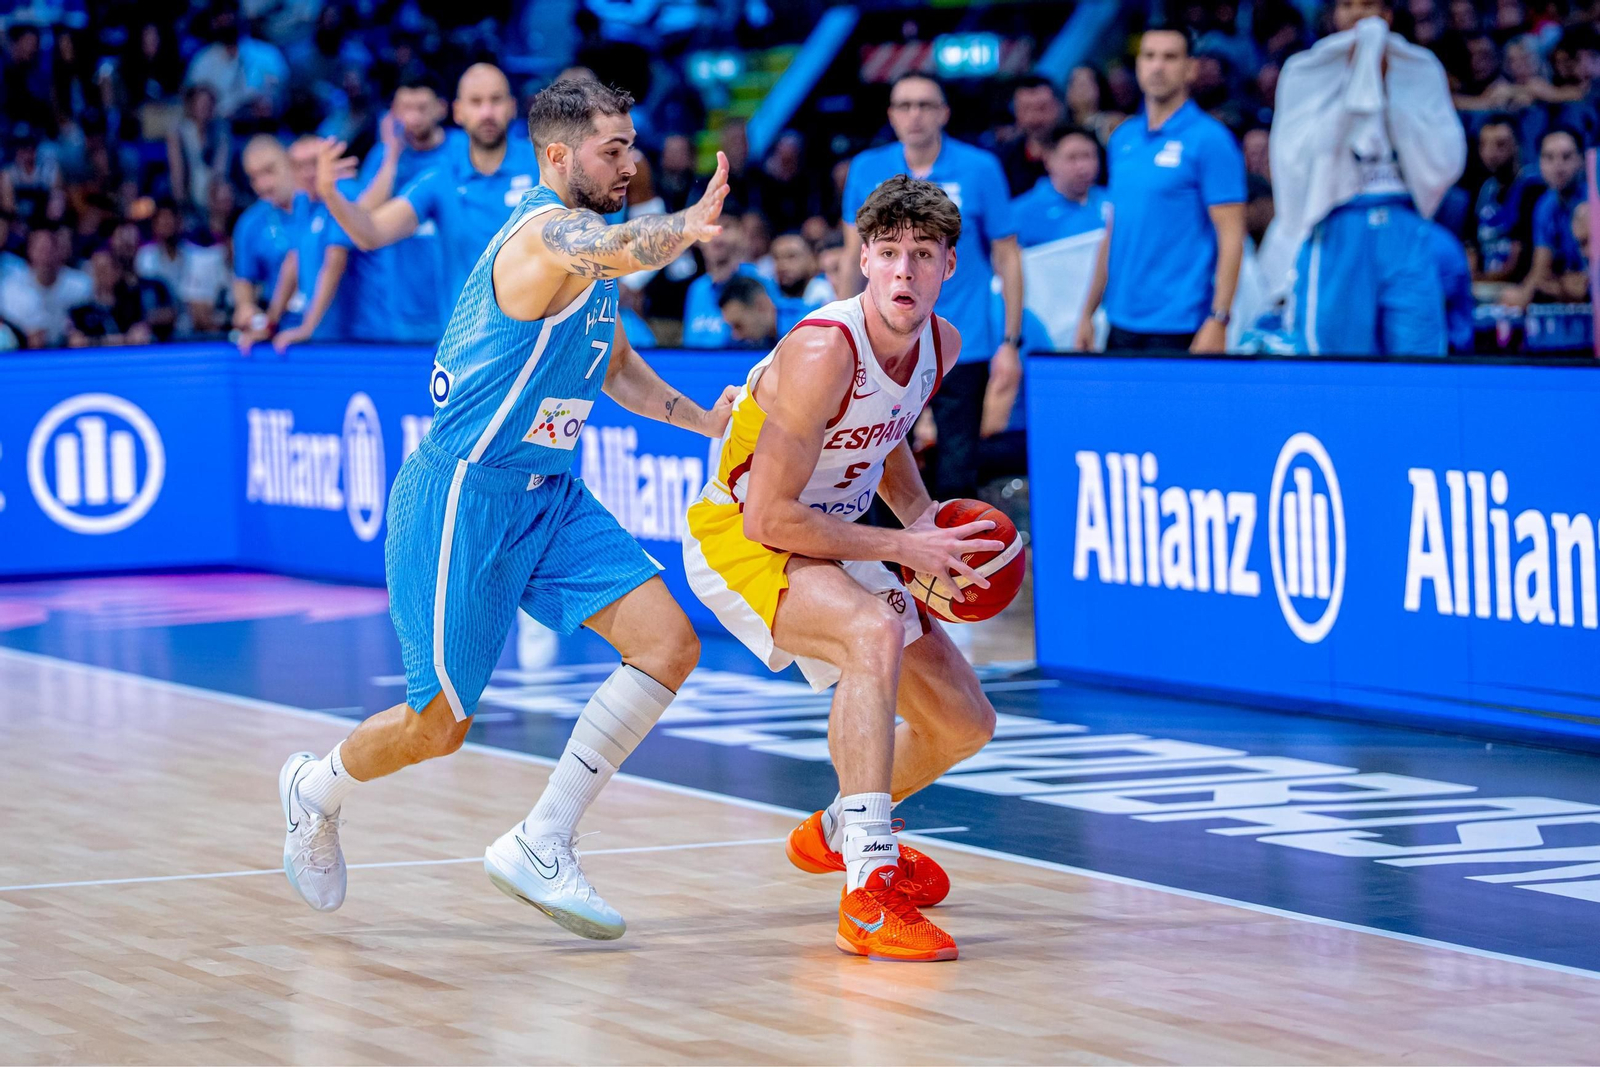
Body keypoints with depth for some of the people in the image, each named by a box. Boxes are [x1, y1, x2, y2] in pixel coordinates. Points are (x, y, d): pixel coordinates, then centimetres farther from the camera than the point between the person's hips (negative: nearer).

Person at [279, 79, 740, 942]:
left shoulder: (581, 242, 13)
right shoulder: (547, 231, -19)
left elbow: (614, 363, 27)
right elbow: (620, 252, -46)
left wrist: (704, 421, 17)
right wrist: (691, 224, -44)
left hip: (547, 498, 9)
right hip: (464, 499, -9)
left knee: (668, 645, -8)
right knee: (439, 725, 1)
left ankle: (541, 848, -1)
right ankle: (317, 790, 35)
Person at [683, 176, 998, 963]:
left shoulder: (941, 345, -5)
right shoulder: (824, 353, -30)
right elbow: (767, 518, -29)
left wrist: (921, 515, 0)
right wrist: (903, 549, -24)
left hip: (828, 539, 8)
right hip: (736, 539, -8)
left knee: (964, 722, 12)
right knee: (876, 631, -38)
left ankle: (837, 833, 43)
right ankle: (868, 896, -41)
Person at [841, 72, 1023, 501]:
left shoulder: (979, 170, -2)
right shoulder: (867, 171, 4)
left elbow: (1007, 258, 2)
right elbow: (854, 257, 13)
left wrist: (1010, 342, -3)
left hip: (962, 349, -2)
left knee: (955, 480, -2)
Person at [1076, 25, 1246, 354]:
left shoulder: (1209, 139, -7)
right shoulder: (1123, 138, 12)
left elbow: (1231, 236, -10)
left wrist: (1218, 321, -17)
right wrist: (1088, 312, 15)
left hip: (1178, 330, -6)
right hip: (1122, 324, 6)